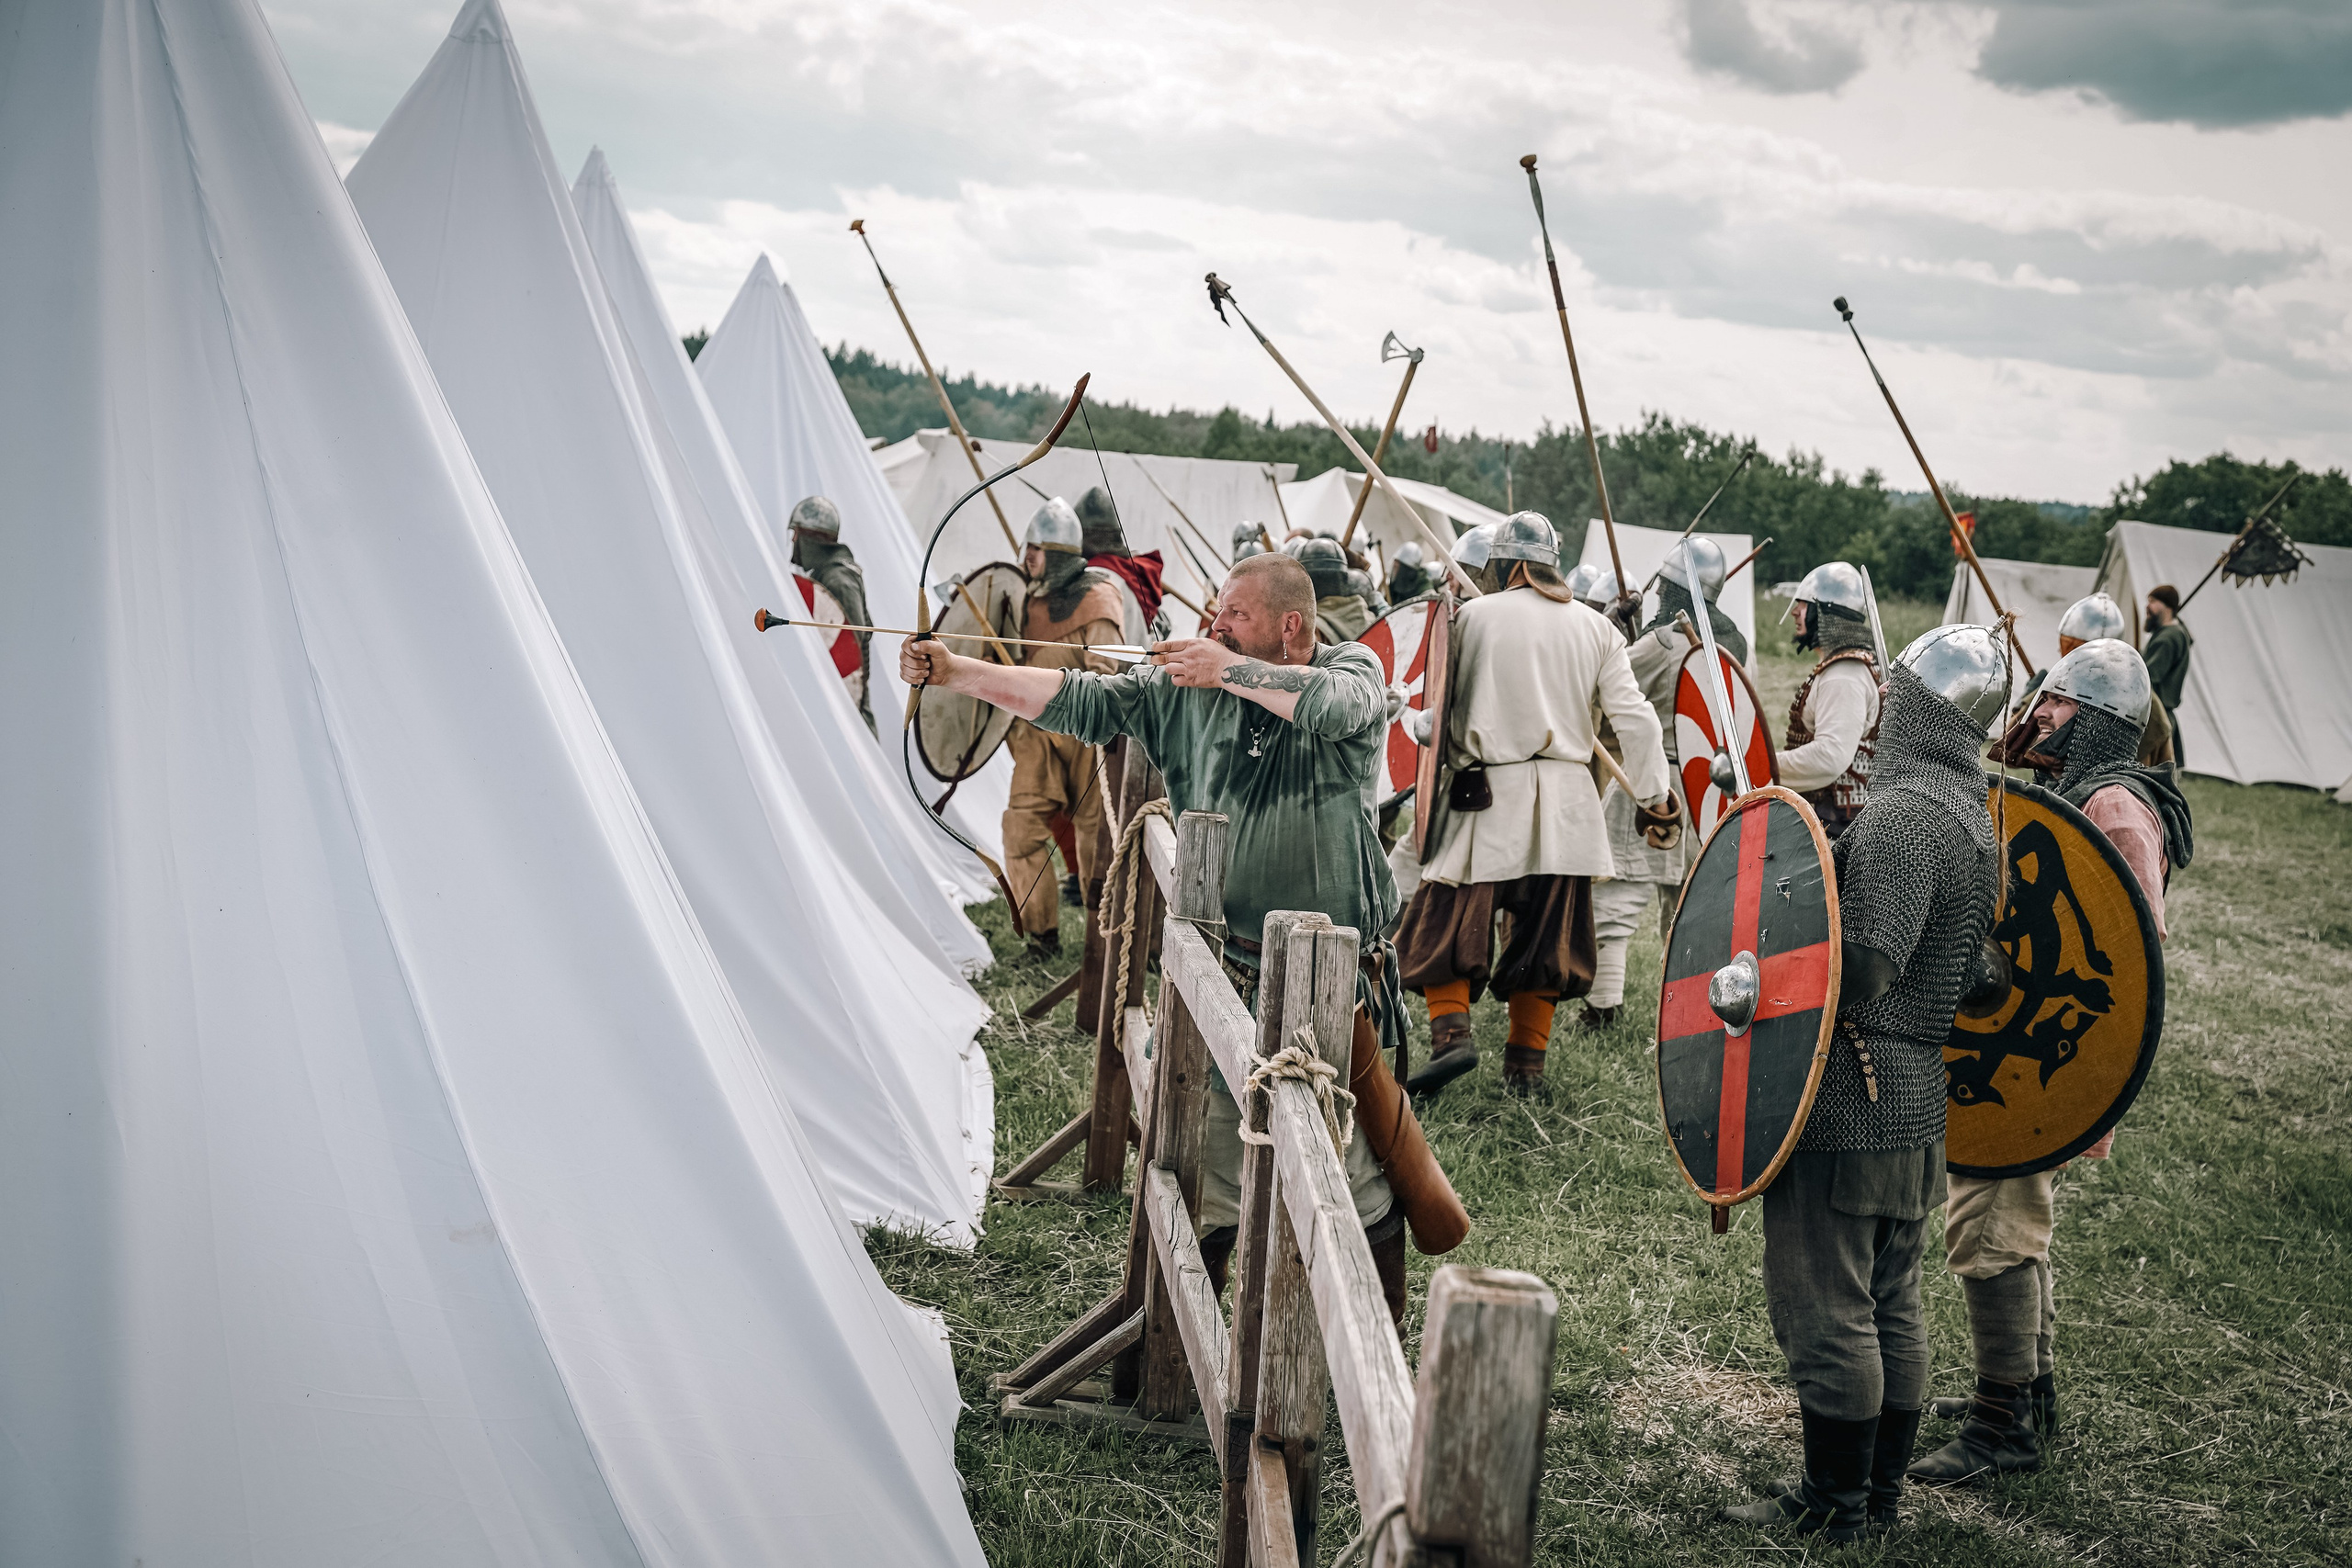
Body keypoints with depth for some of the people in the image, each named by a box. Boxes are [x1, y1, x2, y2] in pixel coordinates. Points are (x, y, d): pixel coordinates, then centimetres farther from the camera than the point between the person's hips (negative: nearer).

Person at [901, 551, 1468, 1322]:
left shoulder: (1353, 668, -2)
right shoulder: (1186, 687, 4)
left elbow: (1336, 704, -25)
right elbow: (1079, 702, -1)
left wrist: (1228, 670, -18)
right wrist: (954, 671, -9)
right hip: (1224, 977, 2)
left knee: (1360, 1166, 6)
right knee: (1205, 1170, 8)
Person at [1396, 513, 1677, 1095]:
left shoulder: (1472, 617, -2)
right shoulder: (1594, 627, 8)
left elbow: (1441, 704, 2)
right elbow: (1633, 715, 5)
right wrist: (1655, 793, 11)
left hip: (1488, 794, -3)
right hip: (1565, 803, 4)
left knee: (1448, 920, 1)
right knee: (1545, 932, 11)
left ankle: (1450, 1030, -18)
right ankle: (1526, 1060, 13)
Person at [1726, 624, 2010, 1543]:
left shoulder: (1901, 814, -19)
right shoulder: (1975, 818, 12)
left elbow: (1864, 970, -26)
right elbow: (1975, 980, 16)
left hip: (1849, 1107, -10)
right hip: (1918, 1104, 10)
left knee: (1823, 1308, 1)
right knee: (1892, 1306, 18)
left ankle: (1834, 1503, 11)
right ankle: (1882, 1491, 29)